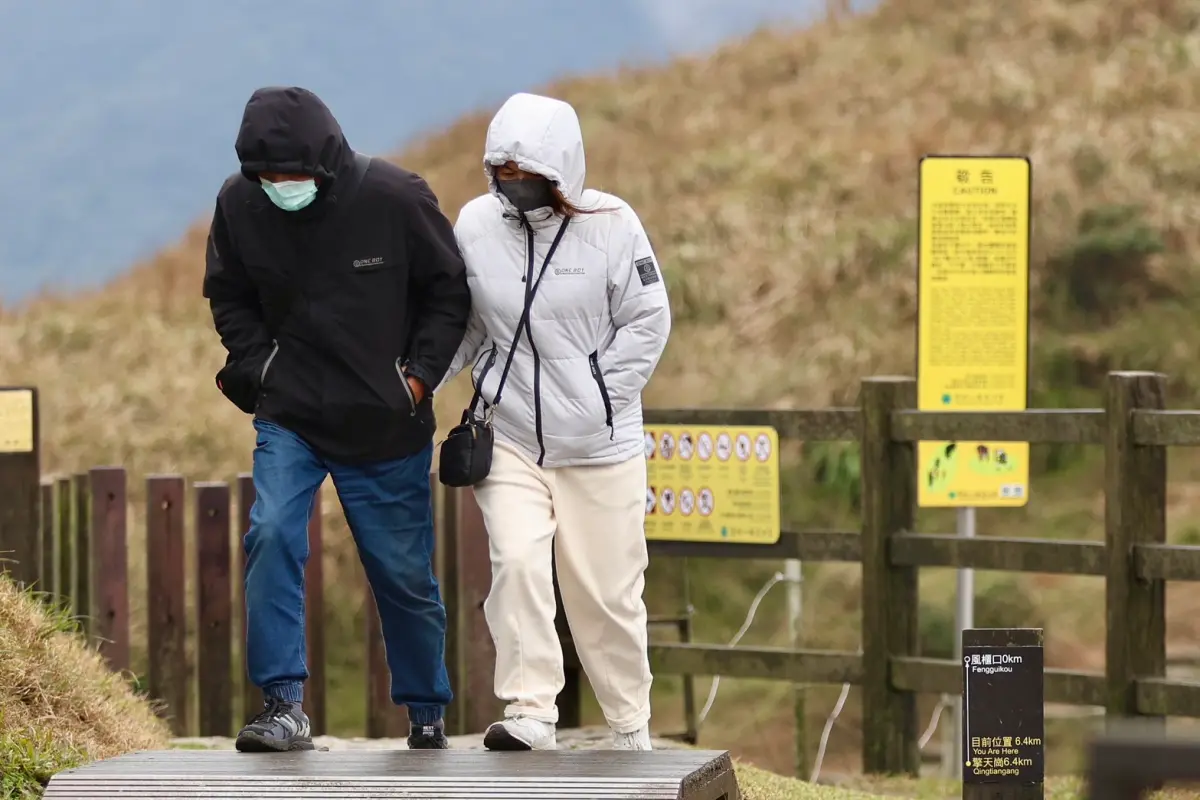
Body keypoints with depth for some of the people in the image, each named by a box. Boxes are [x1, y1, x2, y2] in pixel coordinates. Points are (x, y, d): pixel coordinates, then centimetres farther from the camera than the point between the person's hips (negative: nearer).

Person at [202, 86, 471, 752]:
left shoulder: (394, 198, -14)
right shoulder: (239, 205, -7)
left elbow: (450, 290, -1)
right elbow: (229, 297, 11)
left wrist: (418, 375, -7)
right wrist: (256, 366, -3)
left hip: (388, 426, -1)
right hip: (289, 417, 1)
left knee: (404, 573, 7)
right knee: (272, 536, -21)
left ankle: (426, 714, 27)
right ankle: (283, 704, -18)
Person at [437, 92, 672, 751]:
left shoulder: (609, 224, -9)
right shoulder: (474, 225, -2)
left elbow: (647, 321, -3)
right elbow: (463, 324, 11)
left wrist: (600, 394, -10)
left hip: (600, 444, -1)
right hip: (510, 436, 1)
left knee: (607, 590, 5)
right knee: (516, 562, -18)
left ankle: (630, 723, 22)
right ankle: (529, 710, -12)